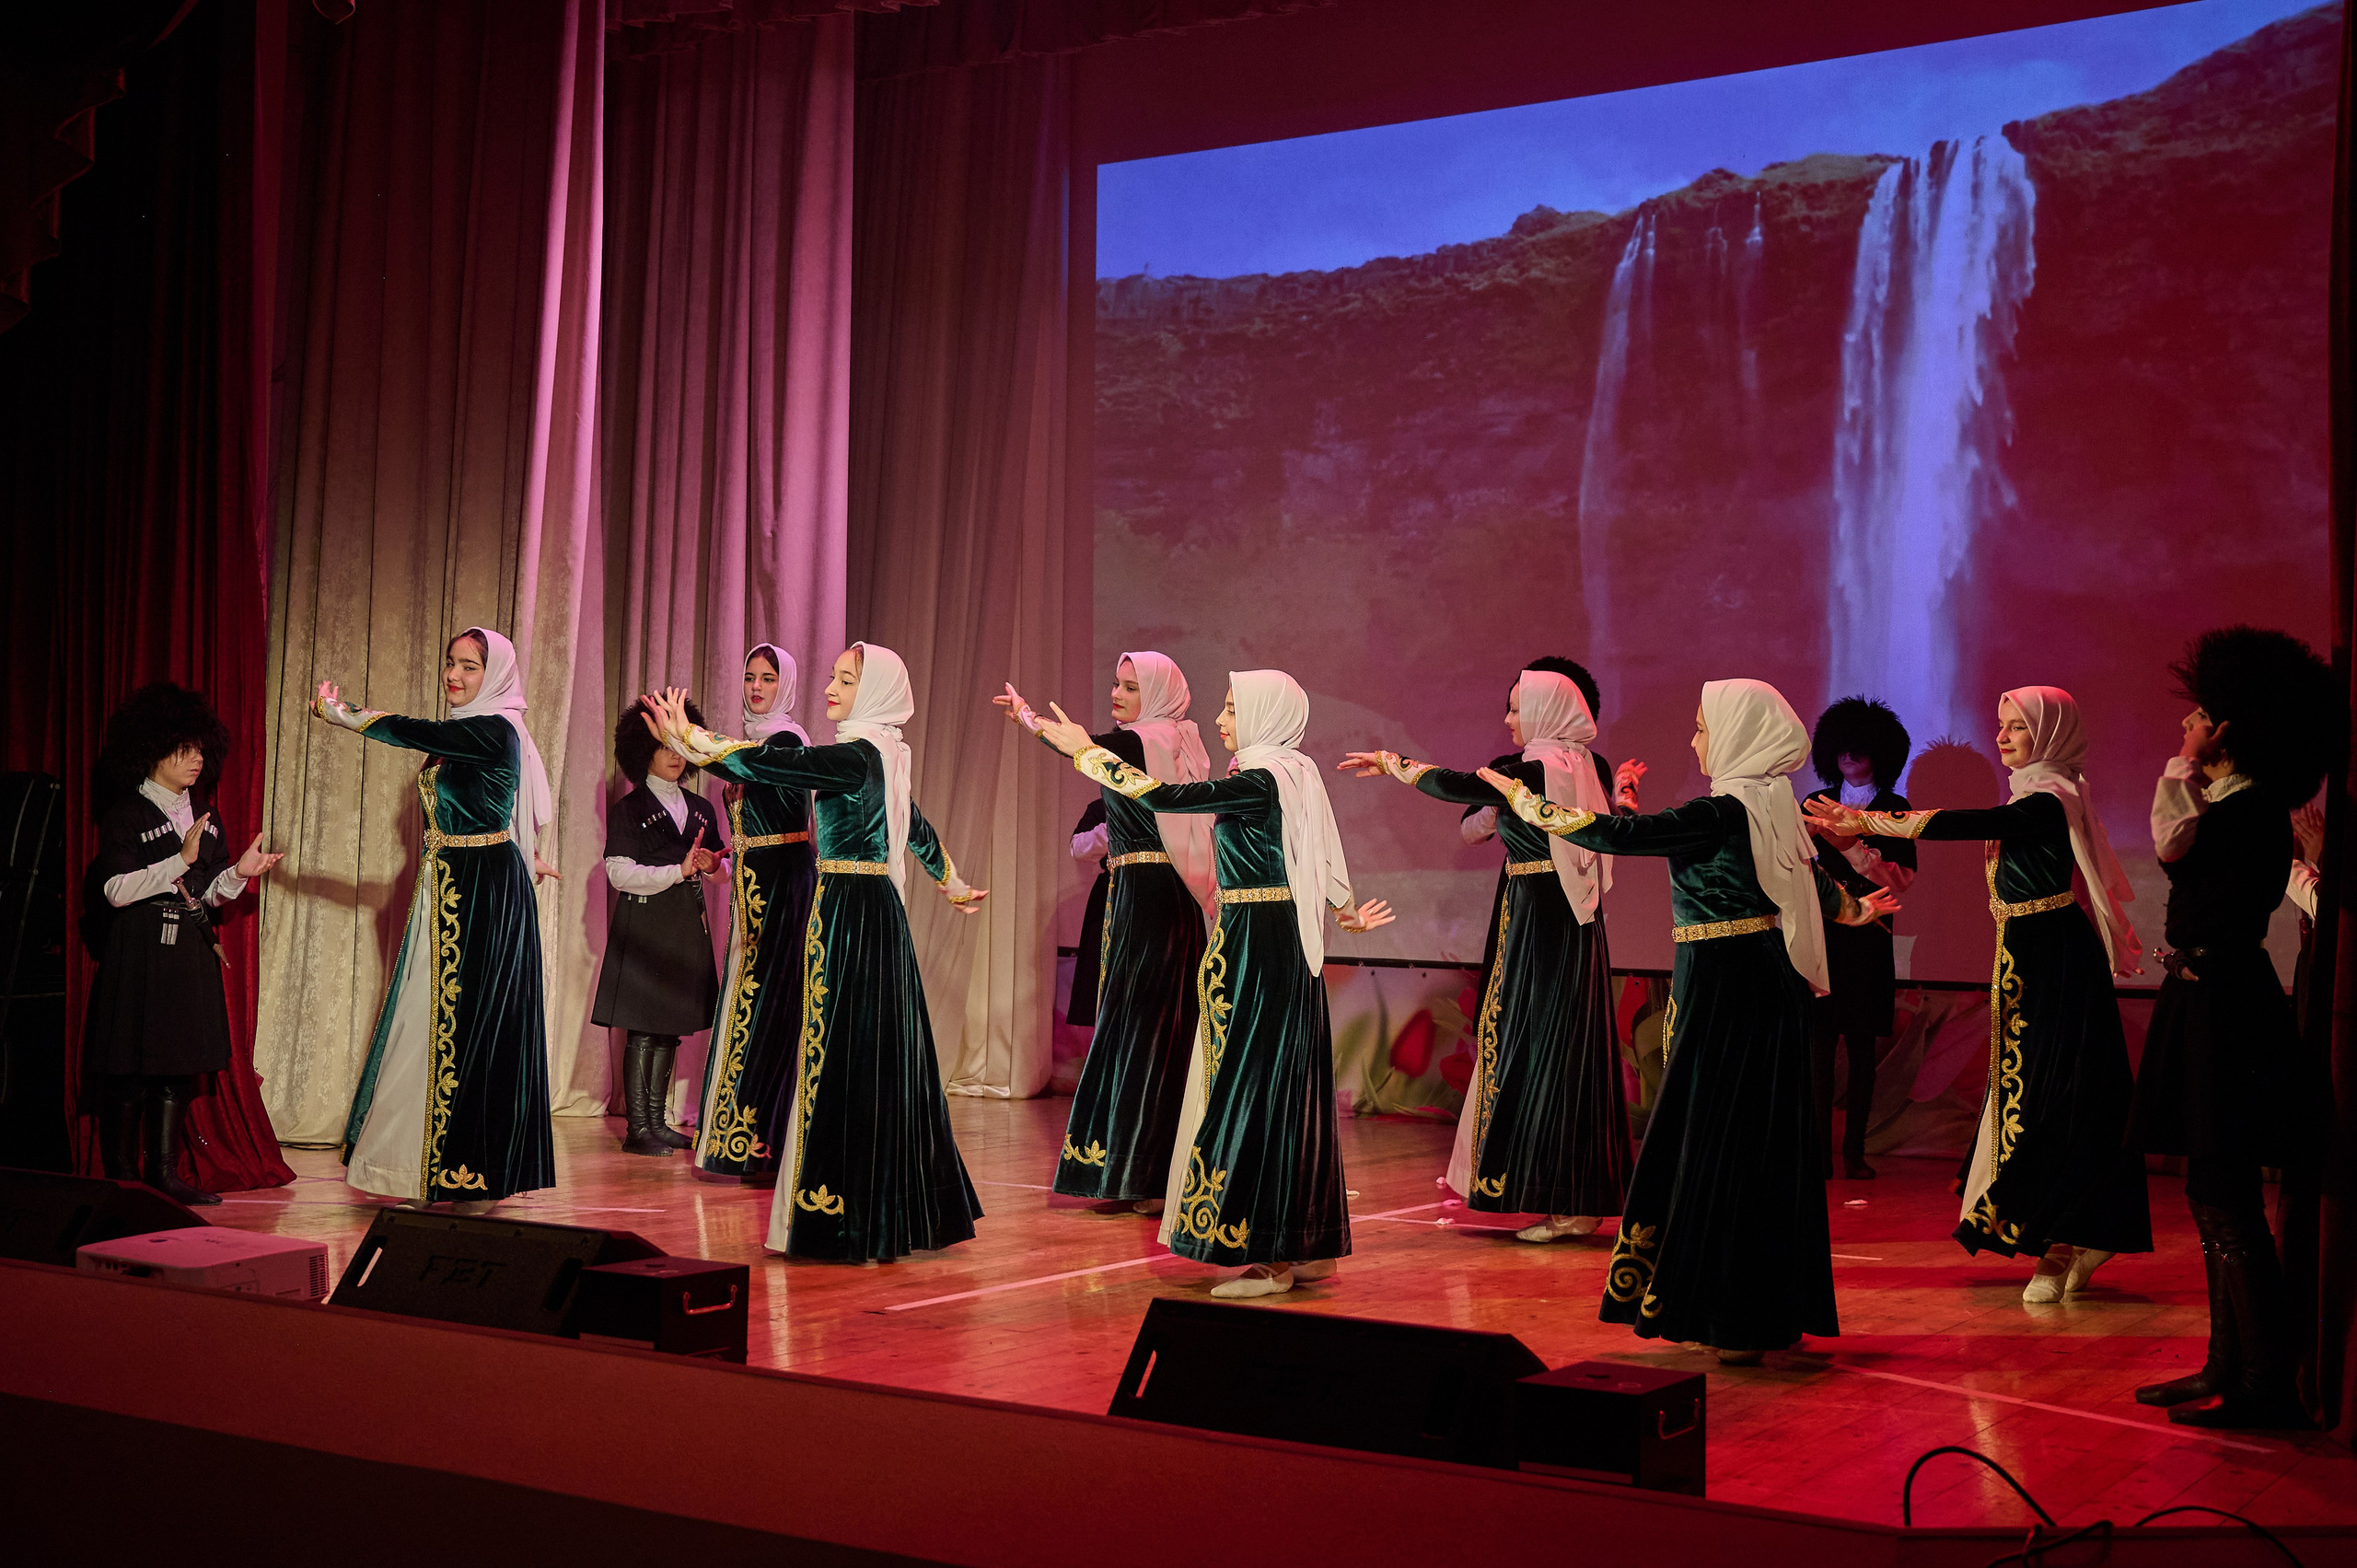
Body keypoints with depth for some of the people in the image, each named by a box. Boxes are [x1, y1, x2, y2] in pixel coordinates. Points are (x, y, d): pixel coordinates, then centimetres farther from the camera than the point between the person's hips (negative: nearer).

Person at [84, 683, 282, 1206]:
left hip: (191, 955, 6)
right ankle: (120, 1176, 5)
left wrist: (239, 872, -4)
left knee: (181, 1064, 5)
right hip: (137, 956, -6)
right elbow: (117, 891, -16)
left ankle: (164, 1173, 11)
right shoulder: (126, 815, -5)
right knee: (130, 1068, -4)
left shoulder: (205, 817, 14)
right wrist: (182, 860, -20)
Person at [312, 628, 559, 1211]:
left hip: (486, 898, -9)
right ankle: (437, 1169, 13)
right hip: (446, 894, 9)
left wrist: (339, 713, -17)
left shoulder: (495, 731, -14)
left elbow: (414, 733, -22)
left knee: (473, 1020, -6)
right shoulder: (460, 735, 13)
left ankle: (479, 1173, 1)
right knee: (438, 1020, 8)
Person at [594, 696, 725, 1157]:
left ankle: (657, 1122, 14)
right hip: (644, 926, -5)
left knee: (670, 1032, 8)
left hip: (687, 928, 5)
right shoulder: (629, 809, -2)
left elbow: (722, 870, 19)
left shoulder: (700, 809, 14)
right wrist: (678, 871, -19)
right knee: (643, 1030, -6)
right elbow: (620, 873, -11)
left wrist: (711, 865, -5)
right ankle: (637, 1128, -3)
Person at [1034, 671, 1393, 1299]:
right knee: (1287, 1090, 12)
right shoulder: (1297, 776, 11)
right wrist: (1348, 911, 38)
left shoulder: (1261, 782, -15)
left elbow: (1163, 796, -21)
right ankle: (1306, 1247, 19)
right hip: (1289, 945, 9)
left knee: (1253, 1086, -5)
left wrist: (1086, 751, -13)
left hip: (1255, 950, -9)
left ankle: (1268, 1257, -2)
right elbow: (1323, 865, 20)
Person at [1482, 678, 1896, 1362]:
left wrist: (1524, 799, -11)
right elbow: (1815, 886, 24)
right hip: (1769, 982, 9)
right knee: (1760, 1140, 13)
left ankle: (1737, 1319, 2)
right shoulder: (1773, 806, 9)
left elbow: (1620, 835, -20)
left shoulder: (1726, 810, -16)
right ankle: (1774, 1310, 21)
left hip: (1723, 989, -9)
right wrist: (1854, 907, 47)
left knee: (1717, 1137, -3)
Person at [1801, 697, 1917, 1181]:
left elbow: (1901, 879, -7)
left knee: (1862, 1046, 0)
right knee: (1819, 1043, -4)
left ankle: (1855, 1151, 4)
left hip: (1867, 939, -1)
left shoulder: (1894, 808, 5)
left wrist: (1850, 846, -16)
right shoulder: (1816, 805, 13)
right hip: (1820, 936, 1)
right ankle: (1819, 1152, -2)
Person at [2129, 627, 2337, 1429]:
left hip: (2223, 1002, -11)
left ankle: (2266, 1387, -2)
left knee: (2224, 1197, -8)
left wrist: (2186, 764, -16)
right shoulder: (2234, 802, 17)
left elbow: (2173, 844, -26)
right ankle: (2229, 1368, 23)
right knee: (2217, 1196, 15)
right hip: (2206, 998, 11)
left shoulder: (2253, 807, -16)